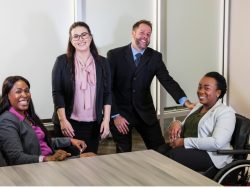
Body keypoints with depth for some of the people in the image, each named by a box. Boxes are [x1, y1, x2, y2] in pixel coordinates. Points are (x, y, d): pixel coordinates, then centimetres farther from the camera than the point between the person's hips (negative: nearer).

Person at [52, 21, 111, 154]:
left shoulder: (102, 63, 6)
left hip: (93, 124, 2)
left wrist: (106, 120, -1)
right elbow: (57, 92, -4)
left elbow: (107, 93, 6)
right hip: (68, 123, -2)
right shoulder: (62, 61, -1)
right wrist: (63, 120, -11)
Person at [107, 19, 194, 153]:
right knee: (124, 155, 6)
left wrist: (184, 101, -27)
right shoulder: (115, 55, -7)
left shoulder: (155, 57, 0)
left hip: (145, 113, 3)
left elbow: (167, 81, -10)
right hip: (120, 112, -2)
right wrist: (115, 115, -14)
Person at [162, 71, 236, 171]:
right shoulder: (198, 106, 18)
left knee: (172, 156, -32)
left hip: (212, 156, -7)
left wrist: (184, 142, -20)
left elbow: (217, 143, -21)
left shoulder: (225, 112, -7)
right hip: (188, 149, 7)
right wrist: (177, 124, -4)